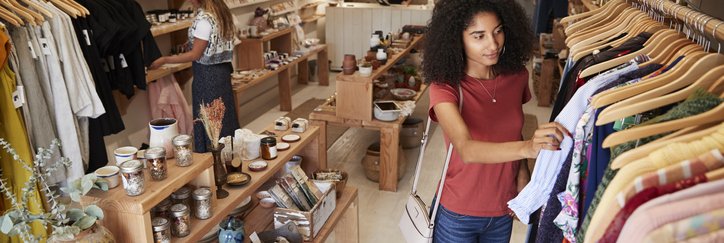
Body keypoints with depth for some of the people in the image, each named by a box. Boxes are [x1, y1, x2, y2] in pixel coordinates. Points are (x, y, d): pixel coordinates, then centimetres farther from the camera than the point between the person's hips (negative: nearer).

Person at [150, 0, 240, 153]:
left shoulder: (203, 19, -20)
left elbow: (195, 54, -18)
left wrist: (164, 60, -13)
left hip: (207, 74, -9)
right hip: (222, 69, 9)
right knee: (224, 116, 16)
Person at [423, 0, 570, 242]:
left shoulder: (516, 76, -7)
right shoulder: (445, 87, -21)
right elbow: (466, 150, -36)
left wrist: (522, 172, -8)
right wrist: (526, 148, -50)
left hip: (503, 211, 4)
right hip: (458, 214, -4)